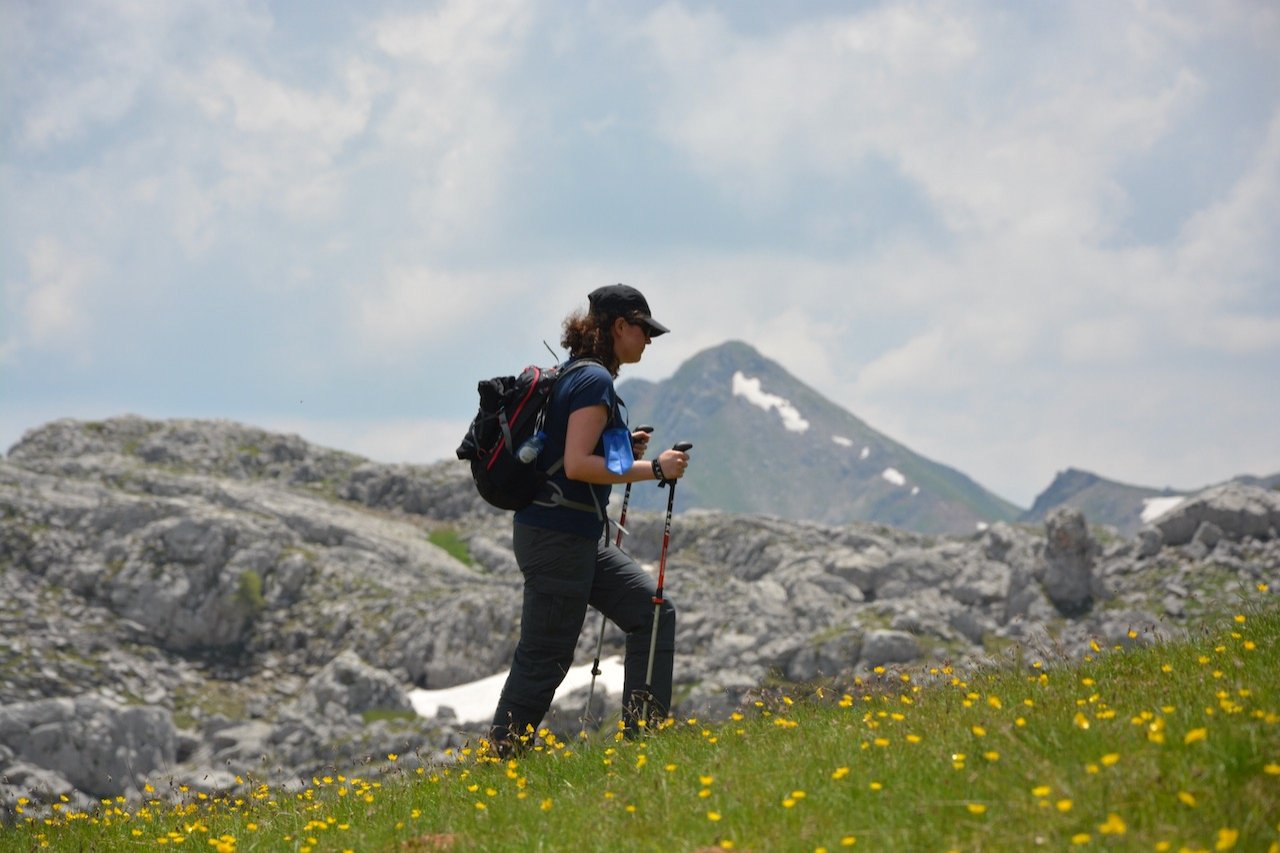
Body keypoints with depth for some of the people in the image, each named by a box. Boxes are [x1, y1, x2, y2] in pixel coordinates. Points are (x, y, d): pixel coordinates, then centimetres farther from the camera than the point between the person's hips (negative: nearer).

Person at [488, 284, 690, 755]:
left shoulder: (576, 376, 14)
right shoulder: (594, 380, -16)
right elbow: (577, 465, -24)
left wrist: (623, 447, 12)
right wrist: (651, 468, -19)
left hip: (582, 538, 10)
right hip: (557, 537, -10)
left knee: (654, 611, 12)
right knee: (545, 658, -4)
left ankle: (643, 731, 13)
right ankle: (501, 760, 3)